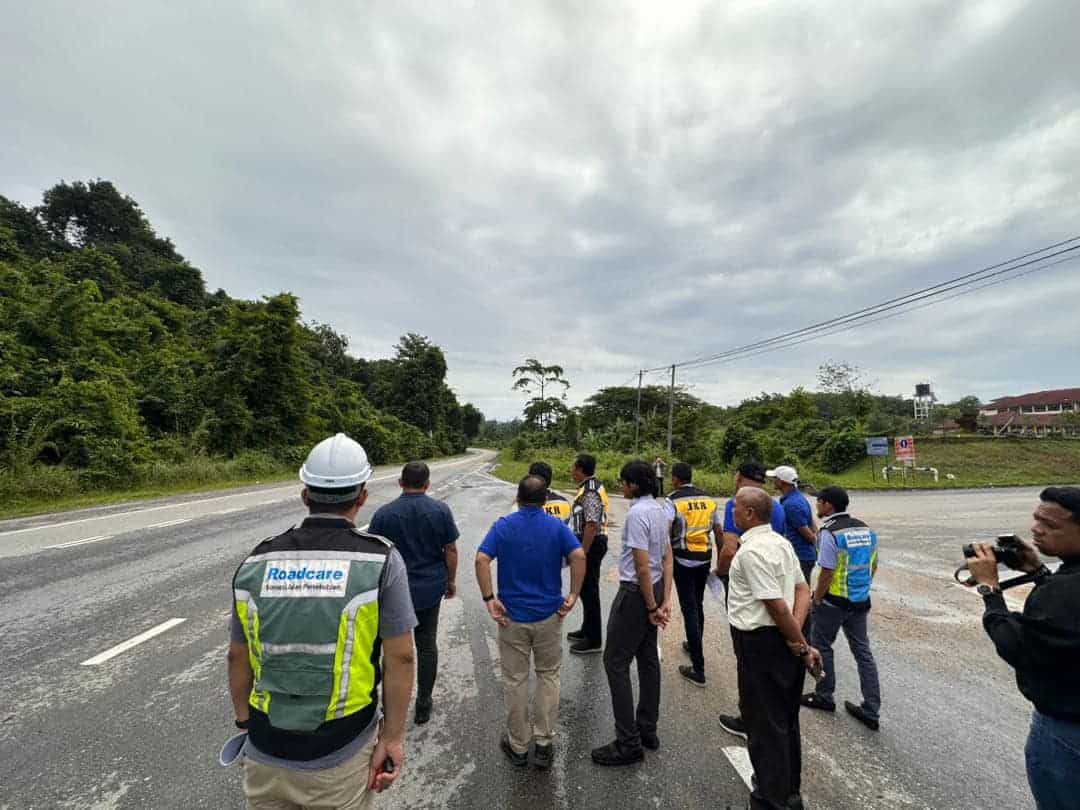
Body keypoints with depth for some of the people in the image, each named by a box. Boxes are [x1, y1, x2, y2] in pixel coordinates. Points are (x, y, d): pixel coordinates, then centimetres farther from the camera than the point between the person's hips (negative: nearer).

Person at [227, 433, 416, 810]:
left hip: (266, 752, 3)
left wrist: (246, 723, 17)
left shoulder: (256, 562, -6)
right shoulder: (381, 560, -17)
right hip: (341, 756, -2)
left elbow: (238, 658, 3)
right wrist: (393, 737, -4)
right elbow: (400, 658, -15)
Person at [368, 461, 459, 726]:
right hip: (431, 588, 1)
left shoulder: (383, 513, -9)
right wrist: (451, 580, 8)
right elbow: (451, 550, -4)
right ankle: (423, 705, 25)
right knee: (427, 646, 14)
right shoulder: (441, 510, -8)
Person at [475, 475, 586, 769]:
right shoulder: (557, 526, -5)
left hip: (512, 615, 0)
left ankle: (518, 746, 29)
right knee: (548, 676, 19)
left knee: (515, 680, 15)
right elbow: (579, 556, -20)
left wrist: (489, 599, -14)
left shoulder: (503, 525, -5)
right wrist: (573, 596, -13)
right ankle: (544, 744, 22)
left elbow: (481, 559, -18)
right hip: (549, 615, 0)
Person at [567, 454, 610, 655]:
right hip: (592, 543, 10)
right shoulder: (593, 486, 11)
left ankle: (593, 641, 10)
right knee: (587, 589, 20)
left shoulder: (589, 492, -21)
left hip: (590, 544, -10)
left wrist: (582, 552, -23)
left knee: (589, 591, -1)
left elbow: (591, 525, -26)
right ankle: (587, 630, 34)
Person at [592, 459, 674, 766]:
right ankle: (648, 730, 32)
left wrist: (652, 608, -13)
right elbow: (667, 560, 7)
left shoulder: (637, 514, -23)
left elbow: (642, 568, -22)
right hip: (655, 589, 9)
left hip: (636, 593, -9)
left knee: (615, 662, 2)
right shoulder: (659, 510, 6)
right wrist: (665, 600, 7)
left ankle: (629, 743, 11)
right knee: (648, 660, 18)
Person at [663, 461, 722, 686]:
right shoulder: (708, 500, 4)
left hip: (683, 560, -5)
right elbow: (719, 531, 9)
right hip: (704, 559, 5)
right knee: (698, 604, 23)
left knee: (689, 609, -1)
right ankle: (694, 645, 42)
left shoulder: (672, 501, -11)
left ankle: (698, 669, 1)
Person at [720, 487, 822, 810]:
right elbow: (803, 589, 7)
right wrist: (797, 636, -2)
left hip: (759, 642, -9)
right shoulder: (780, 541, 6)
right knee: (785, 719, 24)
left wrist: (802, 644, -12)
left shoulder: (752, 550, -23)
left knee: (765, 724, 9)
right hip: (784, 642, 9)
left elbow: (777, 605, -24)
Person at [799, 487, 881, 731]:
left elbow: (826, 573, -20)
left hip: (834, 601, -7)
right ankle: (871, 710, 20)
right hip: (861, 601, 7)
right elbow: (873, 567, 11)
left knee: (821, 646, 12)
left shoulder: (829, 533, -20)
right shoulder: (866, 530, 3)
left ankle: (824, 696, 25)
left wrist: (816, 600, -8)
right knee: (863, 651, 15)